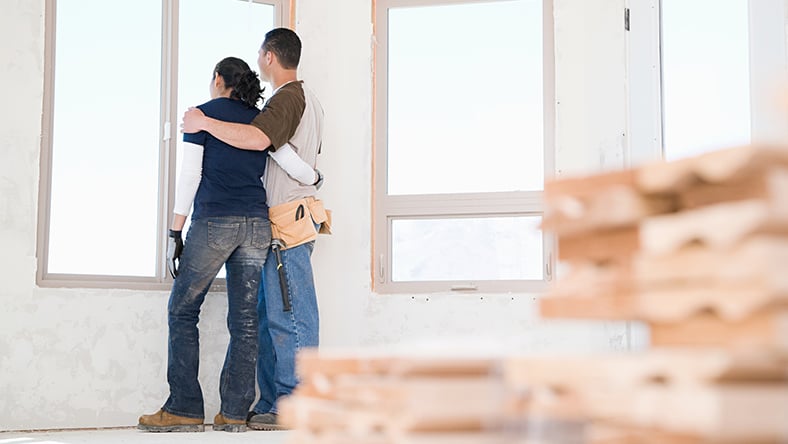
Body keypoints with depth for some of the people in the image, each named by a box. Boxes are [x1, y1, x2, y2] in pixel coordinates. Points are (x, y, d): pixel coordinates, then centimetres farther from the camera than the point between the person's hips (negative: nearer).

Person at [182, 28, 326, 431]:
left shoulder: (287, 98, -10)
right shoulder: (307, 99, 23)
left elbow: (256, 139, -28)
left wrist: (204, 122, -18)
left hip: (287, 222, -10)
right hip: (287, 223, 10)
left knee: (290, 316, -8)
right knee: (269, 316, 10)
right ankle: (271, 403, 13)